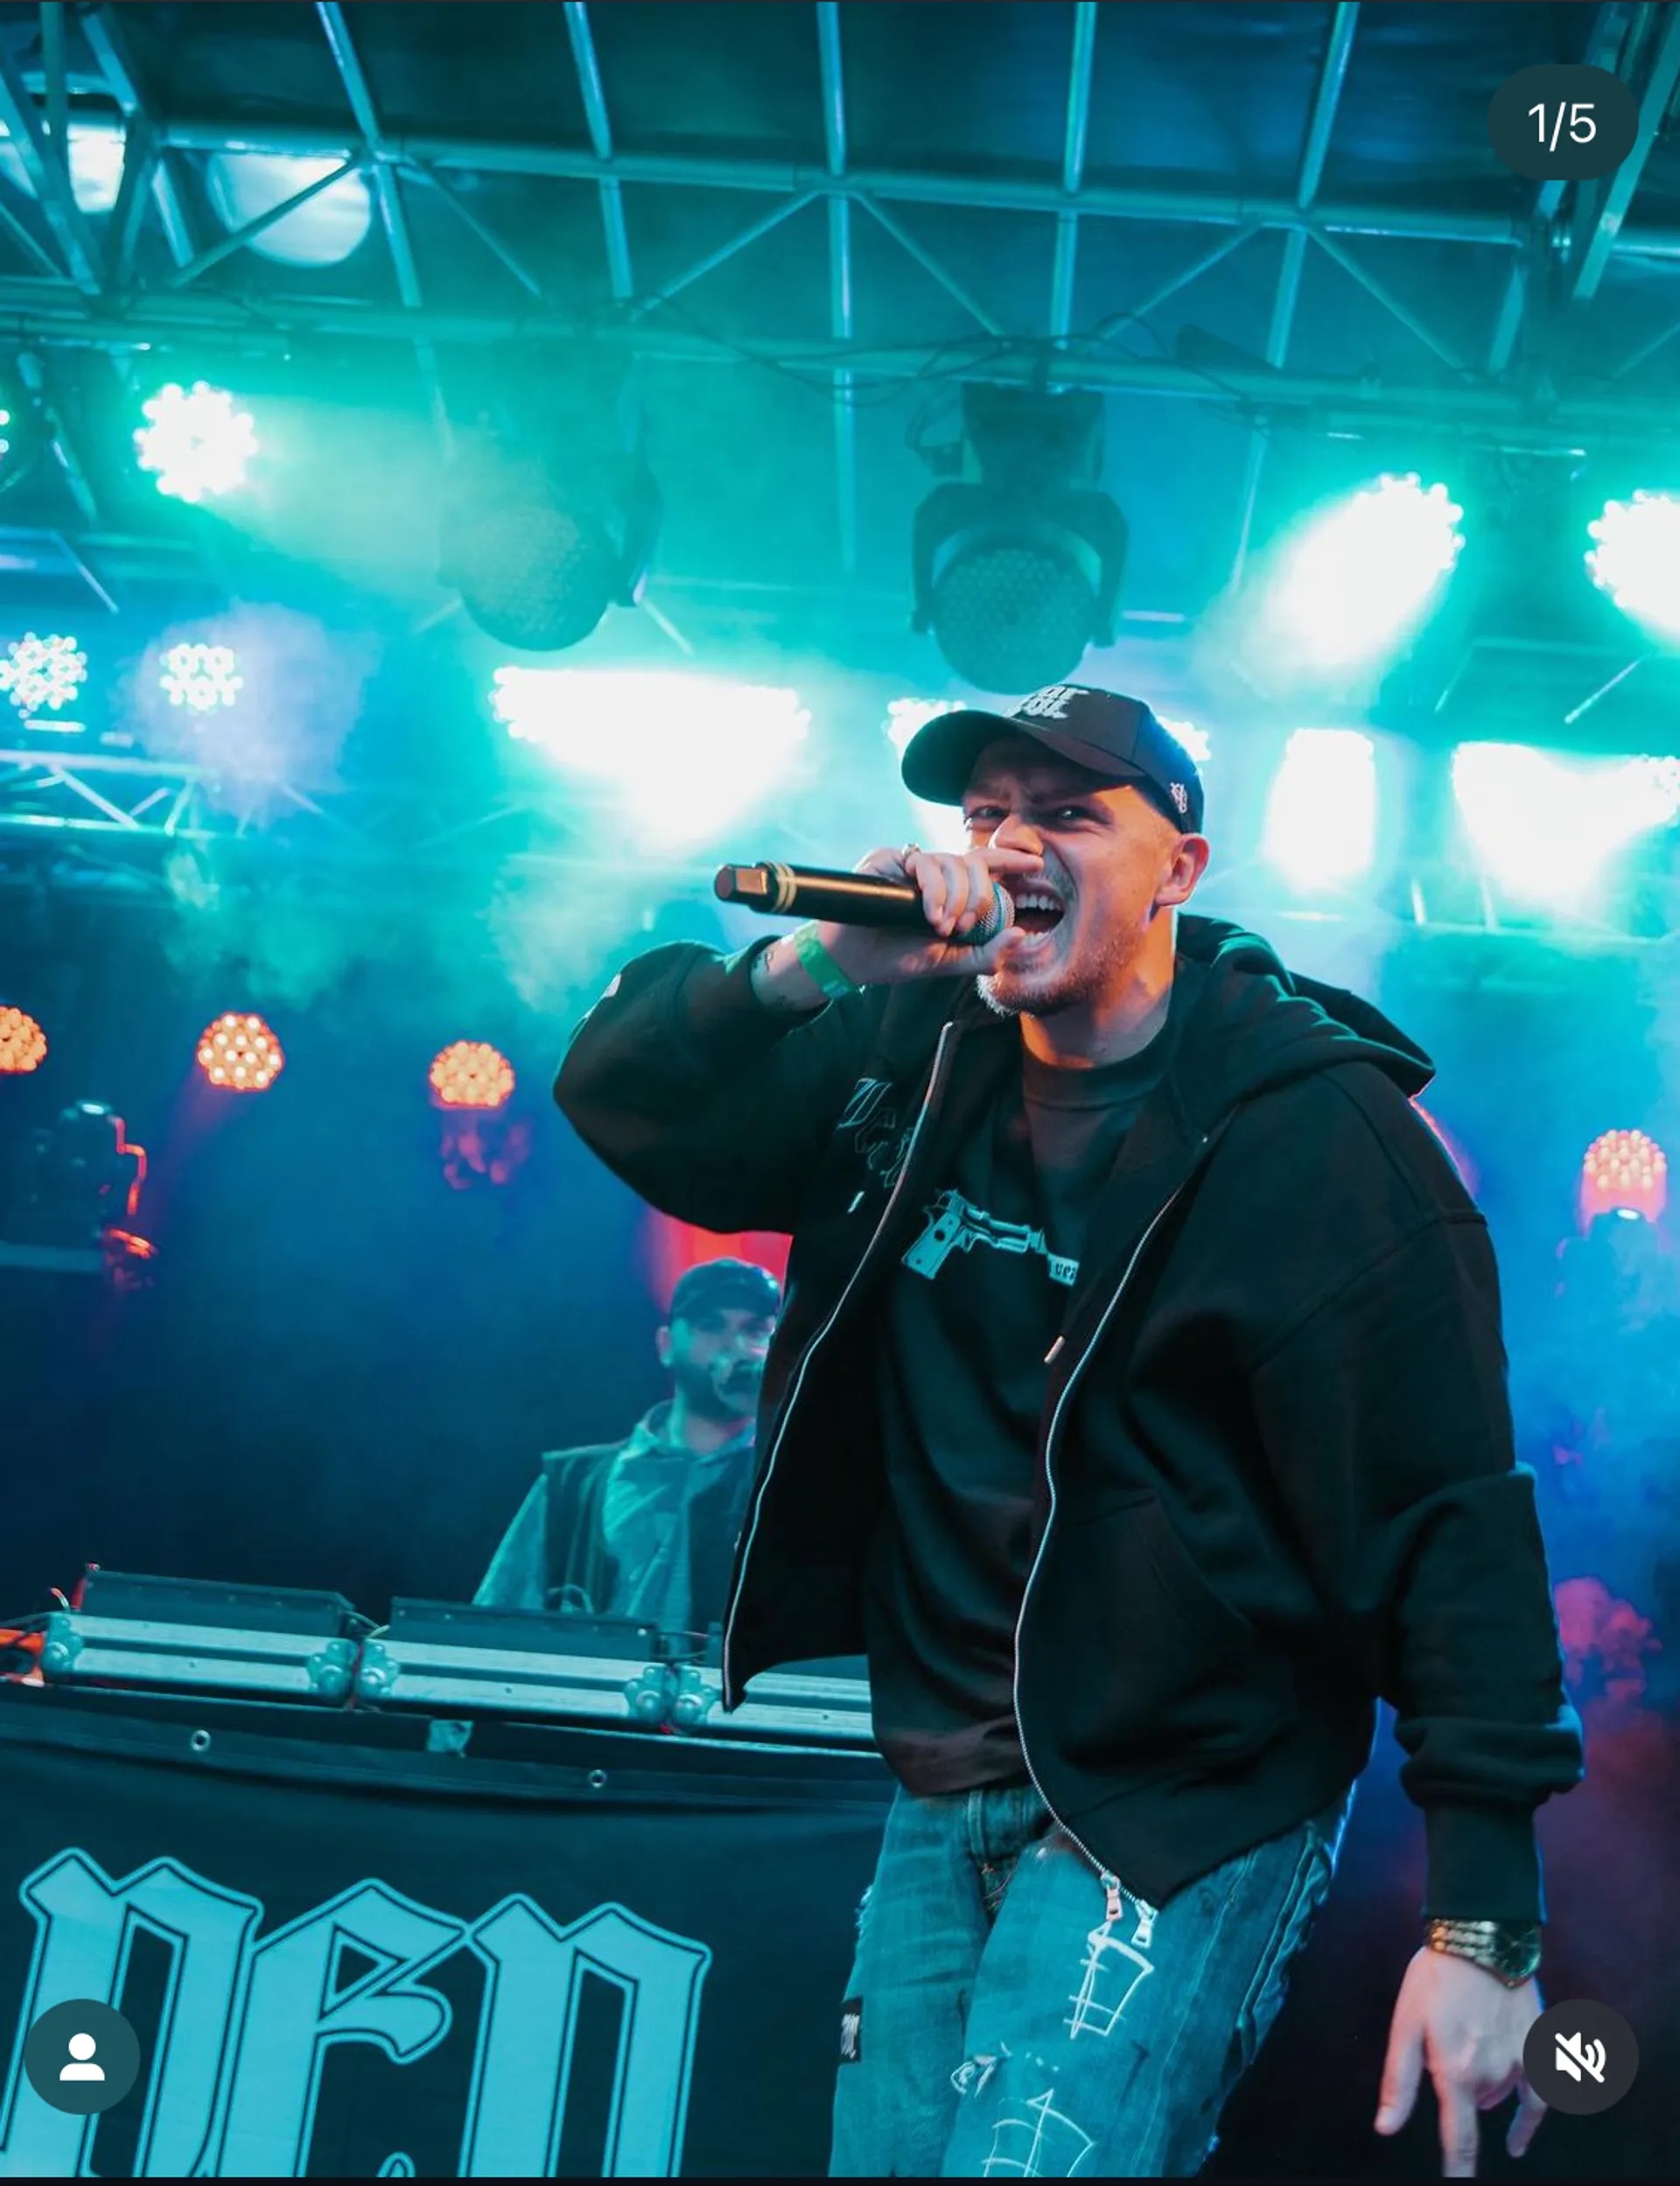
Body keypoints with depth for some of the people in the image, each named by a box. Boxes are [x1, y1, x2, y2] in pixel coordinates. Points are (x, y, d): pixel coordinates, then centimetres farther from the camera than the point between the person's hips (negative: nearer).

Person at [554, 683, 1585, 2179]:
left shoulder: (1314, 1131, -14)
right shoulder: (916, 1061, 3)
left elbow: (1449, 1519, -16)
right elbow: (619, 1097, 1)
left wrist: (1482, 1924, -19)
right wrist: (814, 962, -18)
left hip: (1178, 1814, -6)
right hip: (942, 1800, 6)